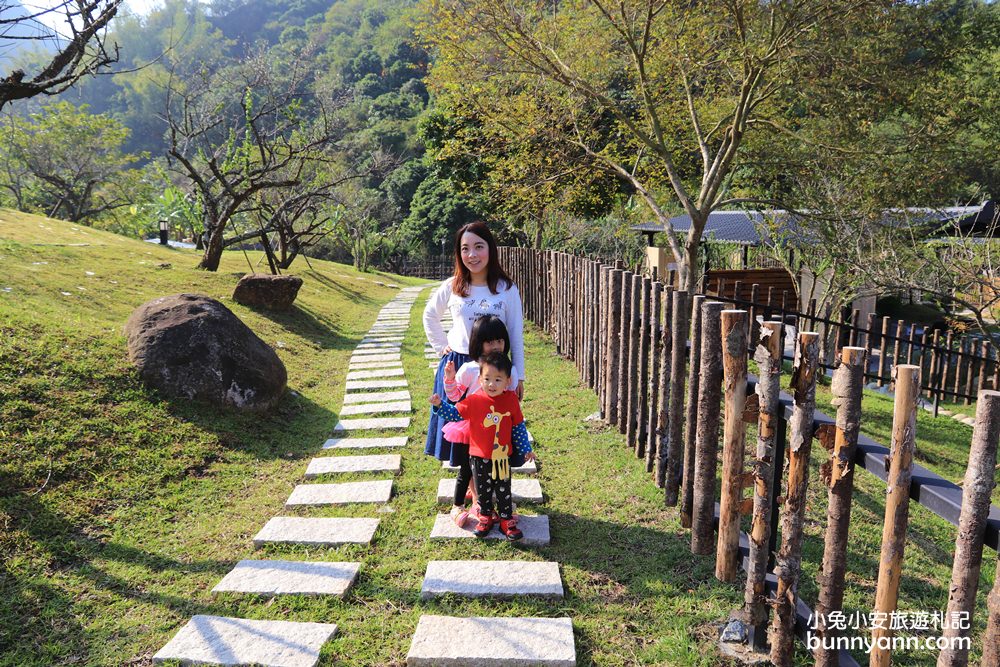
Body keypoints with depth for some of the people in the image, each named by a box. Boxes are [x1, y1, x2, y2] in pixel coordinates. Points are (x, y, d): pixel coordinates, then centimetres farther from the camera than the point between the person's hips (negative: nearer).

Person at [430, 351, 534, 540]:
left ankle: (506, 520, 29)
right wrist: (439, 404, -21)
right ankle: (485, 517, 36)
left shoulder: (511, 400, -10)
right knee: (483, 490, 17)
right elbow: (455, 413, -5)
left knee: (504, 490, 13)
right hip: (480, 457, 0)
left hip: (503, 456, 0)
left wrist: (526, 449, 2)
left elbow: (519, 426, -1)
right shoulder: (474, 401, -14)